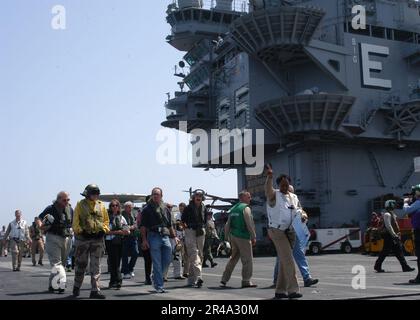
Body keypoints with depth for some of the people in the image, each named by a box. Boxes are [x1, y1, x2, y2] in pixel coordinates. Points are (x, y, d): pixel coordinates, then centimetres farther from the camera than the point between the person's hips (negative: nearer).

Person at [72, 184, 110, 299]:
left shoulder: (101, 205, 10)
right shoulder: (80, 205, 0)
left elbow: (106, 220, 14)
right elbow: (75, 222, -2)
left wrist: (103, 230, -2)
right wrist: (81, 231, -14)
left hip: (97, 238, 3)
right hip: (83, 238, -2)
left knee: (96, 266, 0)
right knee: (81, 264, 8)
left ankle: (95, 290, 1)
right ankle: (77, 287, 26)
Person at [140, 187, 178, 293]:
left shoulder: (165, 209, 17)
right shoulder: (147, 209, 3)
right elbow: (143, 226, -1)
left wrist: (174, 236, 16)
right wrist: (144, 240, -8)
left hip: (165, 236, 5)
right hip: (153, 236, -4)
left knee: (167, 259, 3)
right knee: (157, 263, -2)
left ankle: (157, 278, 25)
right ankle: (159, 286, 4)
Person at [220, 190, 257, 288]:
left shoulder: (233, 209, 15)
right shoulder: (246, 208, -10)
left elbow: (228, 224, 15)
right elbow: (249, 224, -15)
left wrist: (228, 236, 20)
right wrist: (254, 237, -9)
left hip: (233, 236, 8)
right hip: (243, 237, -8)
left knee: (233, 258, 15)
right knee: (247, 259, 1)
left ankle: (224, 280, 13)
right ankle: (246, 281, 4)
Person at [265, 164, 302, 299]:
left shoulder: (294, 197, 14)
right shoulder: (274, 195, -6)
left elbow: (298, 210, 16)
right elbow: (267, 190, -28)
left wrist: (301, 214, -9)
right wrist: (269, 176, -47)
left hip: (290, 232, 7)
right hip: (277, 231, -7)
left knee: (284, 261, 10)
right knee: (288, 260, -13)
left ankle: (280, 290, 17)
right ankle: (293, 290, -11)